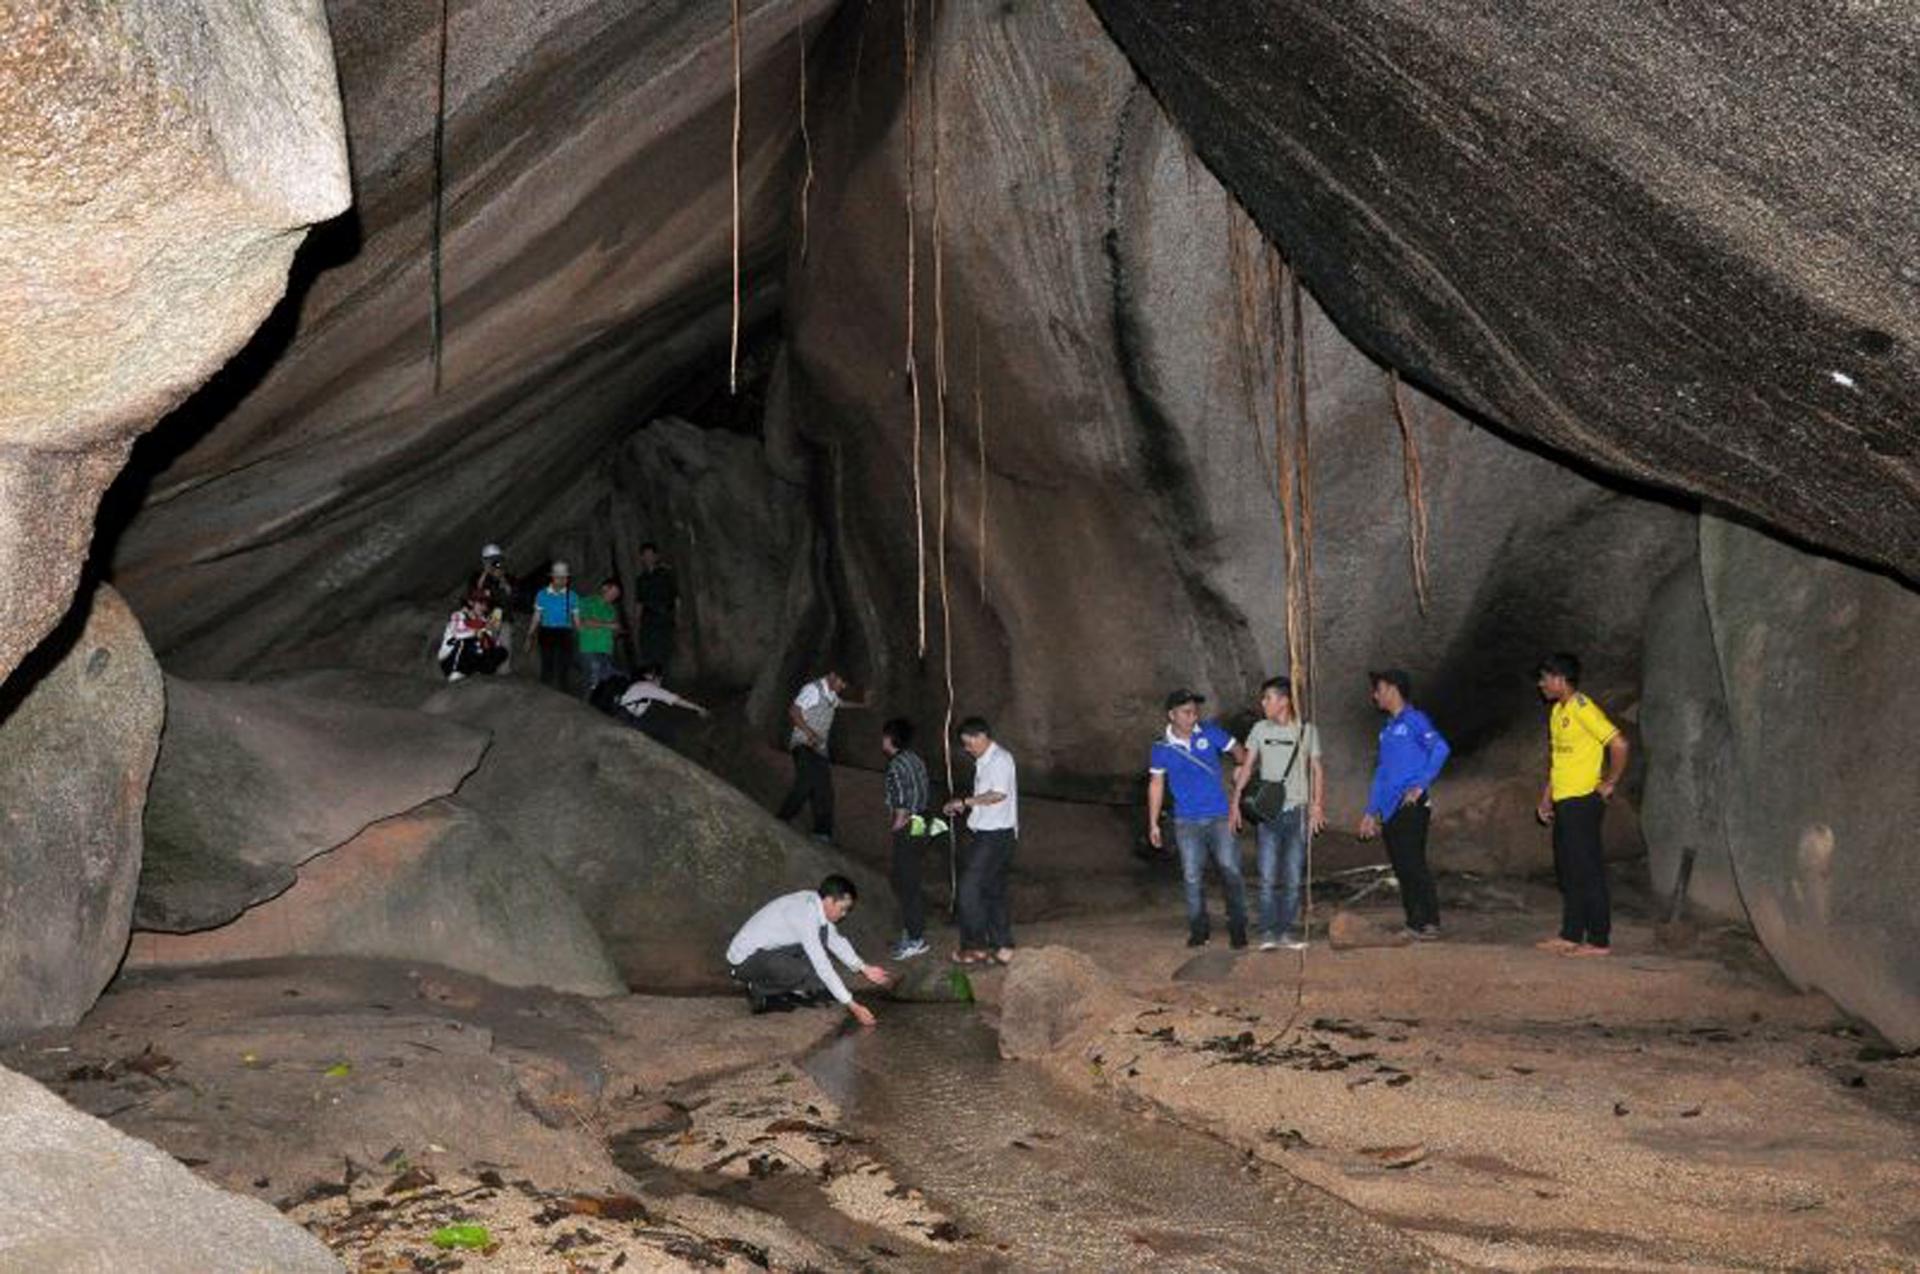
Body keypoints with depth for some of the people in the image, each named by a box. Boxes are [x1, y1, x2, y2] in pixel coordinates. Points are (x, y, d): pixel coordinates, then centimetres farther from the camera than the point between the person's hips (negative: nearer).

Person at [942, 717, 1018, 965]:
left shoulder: (1000, 759, -14)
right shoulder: (983, 762, 17)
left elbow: (998, 794, -23)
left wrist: (965, 801, -17)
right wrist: (964, 808, 9)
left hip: (996, 835, -10)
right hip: (984, 833, 10)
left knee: (970, 889, -9)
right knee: (994, 891, 11)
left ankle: (976, 947, -1)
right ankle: (1002, 948, 16)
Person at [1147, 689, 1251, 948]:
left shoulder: (1210, 733, -3)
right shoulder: (1161, 748, -1)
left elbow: (1237, 751, 8)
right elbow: (1156, 785, 8)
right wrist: (1153, 824, 8)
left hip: (1220, 817, -1)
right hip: (1186, 822, 1)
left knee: (1231, 871, -4)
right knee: (1192, 877, 5)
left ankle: (1237, 927, 6)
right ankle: (1199, 928, 18)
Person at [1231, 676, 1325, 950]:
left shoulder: (1307, 731, 4)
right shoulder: (1260, 729, 6)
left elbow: (1317, 770, 6)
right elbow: (1247, 767, 9)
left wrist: (1318, 805, -2)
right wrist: (1236, 802, 2)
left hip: (1297, 810, 0)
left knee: (1293, 876, 2)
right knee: (1268, 876, -4)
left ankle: (1287, 930, 9)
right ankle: (1268, 932, 0)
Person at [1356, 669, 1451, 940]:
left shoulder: (1414, 720, -3)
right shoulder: (1387, 729, 21)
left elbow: (1440, 748, -18)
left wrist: (1420, 785, -19)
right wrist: (1370, 812, 20)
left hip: (1411, 806, -8)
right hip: (1389, 810, 8)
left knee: (1413, 864, -12)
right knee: (1401, 867, 7)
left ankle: (1430, 922, -9)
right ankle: (1413, 922, 12)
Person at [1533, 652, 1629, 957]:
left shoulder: (1582, 708, -15)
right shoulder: (1557, 711, 14)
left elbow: (1619, 744, -21)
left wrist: (1609, 784, -14)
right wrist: (1546, 795, 18)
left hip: (1582, 801, -10)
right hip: (1563, 803, 10)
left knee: (1588, 871, -5)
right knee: (1567, 871, 13)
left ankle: (1599, 941, 1)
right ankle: (1570, 935, 21)